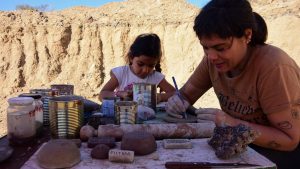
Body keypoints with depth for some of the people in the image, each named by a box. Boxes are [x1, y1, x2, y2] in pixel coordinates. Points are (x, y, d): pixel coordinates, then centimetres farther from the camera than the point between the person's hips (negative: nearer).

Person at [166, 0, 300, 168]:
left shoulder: (272, 66, -27)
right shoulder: (212, 59, -10)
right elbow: (186, 94, 1)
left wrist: (233, 124, -30)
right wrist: (177, 102, -20)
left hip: (281, 151, -4)